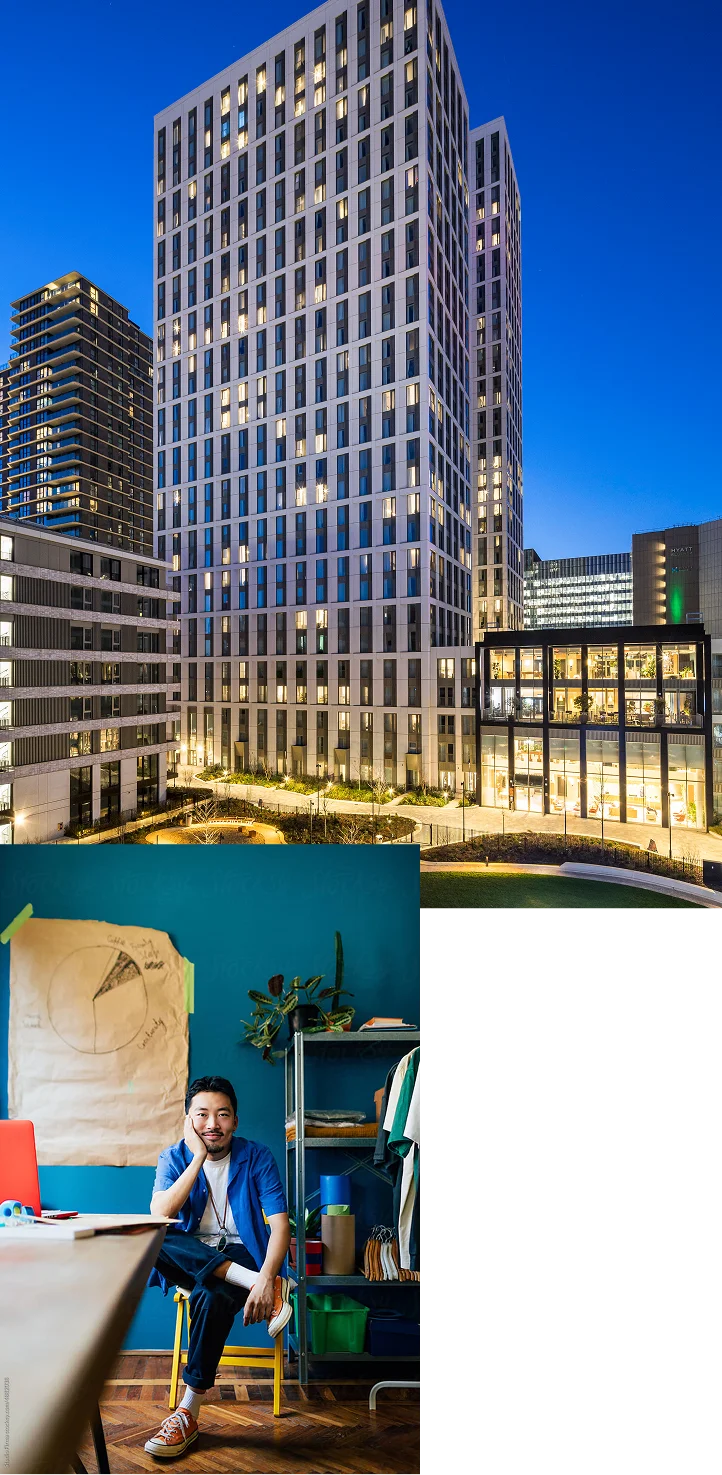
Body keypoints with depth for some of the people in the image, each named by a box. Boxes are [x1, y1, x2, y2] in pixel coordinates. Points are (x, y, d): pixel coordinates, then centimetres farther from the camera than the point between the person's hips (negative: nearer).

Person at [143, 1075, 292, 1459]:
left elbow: (279, 1225, -12)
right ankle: (250, 1281, -32)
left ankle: (188, 1413, -17)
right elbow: (158, 1216, -19)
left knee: (212, 1295, -35)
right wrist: (198, 1157, -23)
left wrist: (266, 1278, -30)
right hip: (189, 1258, 2)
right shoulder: (174, 1157, -2)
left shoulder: (257, 1157, -6)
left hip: (241, 1255, -2)